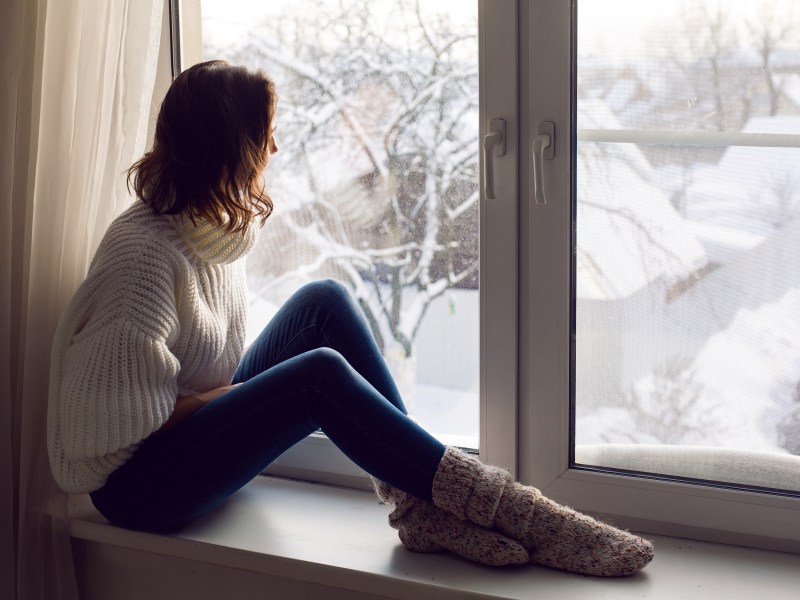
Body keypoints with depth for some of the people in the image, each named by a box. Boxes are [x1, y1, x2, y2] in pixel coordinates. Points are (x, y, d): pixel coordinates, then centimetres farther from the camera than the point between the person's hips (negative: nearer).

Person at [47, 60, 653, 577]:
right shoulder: (143, 252, -24)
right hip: (135, 481, -9)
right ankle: (506, 511, -24)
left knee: (325, 303, -7)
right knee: (320, 376, -29)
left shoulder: (223, 224, 3)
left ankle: (422, 504, -16)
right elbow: (112, 416, -24)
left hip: (205, 423, 9)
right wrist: (225, 394, -15)